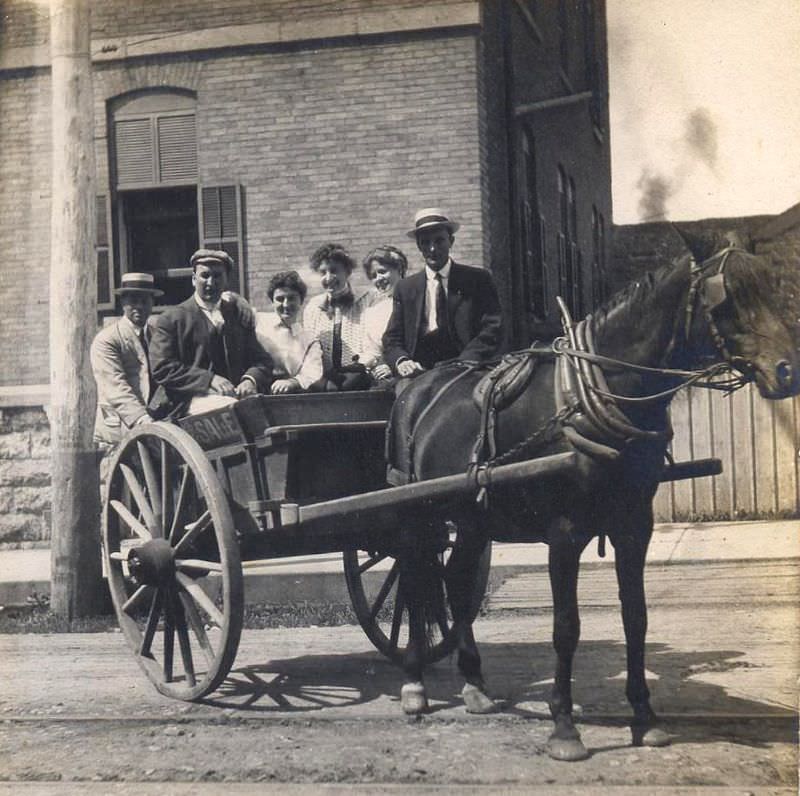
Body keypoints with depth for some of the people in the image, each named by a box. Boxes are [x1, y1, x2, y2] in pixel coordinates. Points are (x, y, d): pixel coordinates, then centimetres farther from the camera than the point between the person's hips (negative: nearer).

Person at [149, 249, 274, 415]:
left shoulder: (239, 315, 22)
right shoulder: (170, 319, 9)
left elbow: (261, 360, 18)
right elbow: (162, 369, -2)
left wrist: (251, 380, -6)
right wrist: (210, 379, -13)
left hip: (236, 394, 4)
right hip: (195, 398, -3)